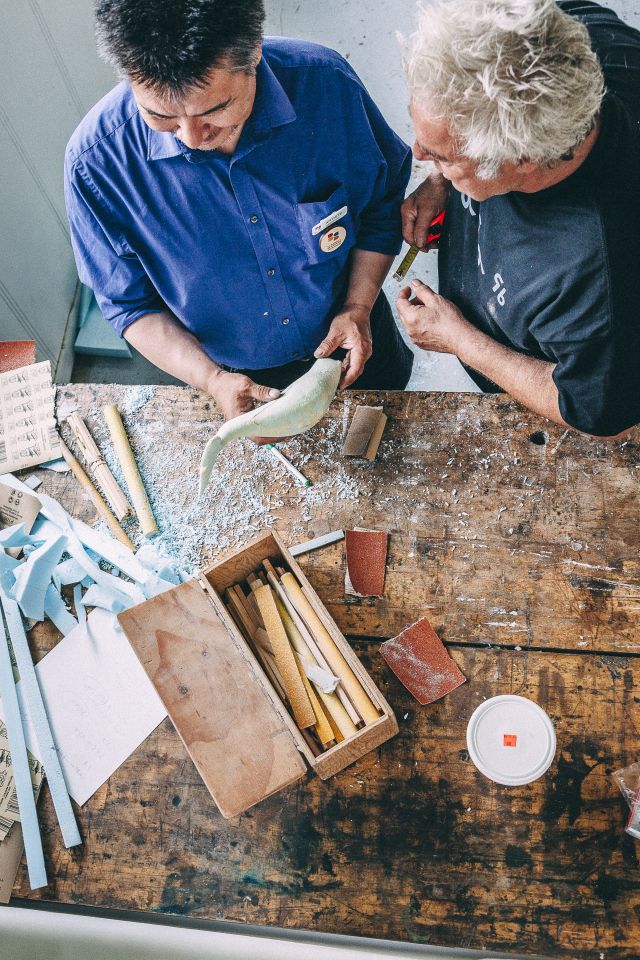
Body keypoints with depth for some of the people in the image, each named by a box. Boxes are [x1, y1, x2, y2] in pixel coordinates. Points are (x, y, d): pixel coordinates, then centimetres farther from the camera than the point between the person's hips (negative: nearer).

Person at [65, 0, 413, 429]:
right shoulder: (96, 160, -28)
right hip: (239, 376, -1)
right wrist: (211, 379, -29)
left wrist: (358, 307, -20)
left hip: (351, 344, 2)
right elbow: (131, 304, -15)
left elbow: (384, 204, -8)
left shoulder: (326, 82, -26)